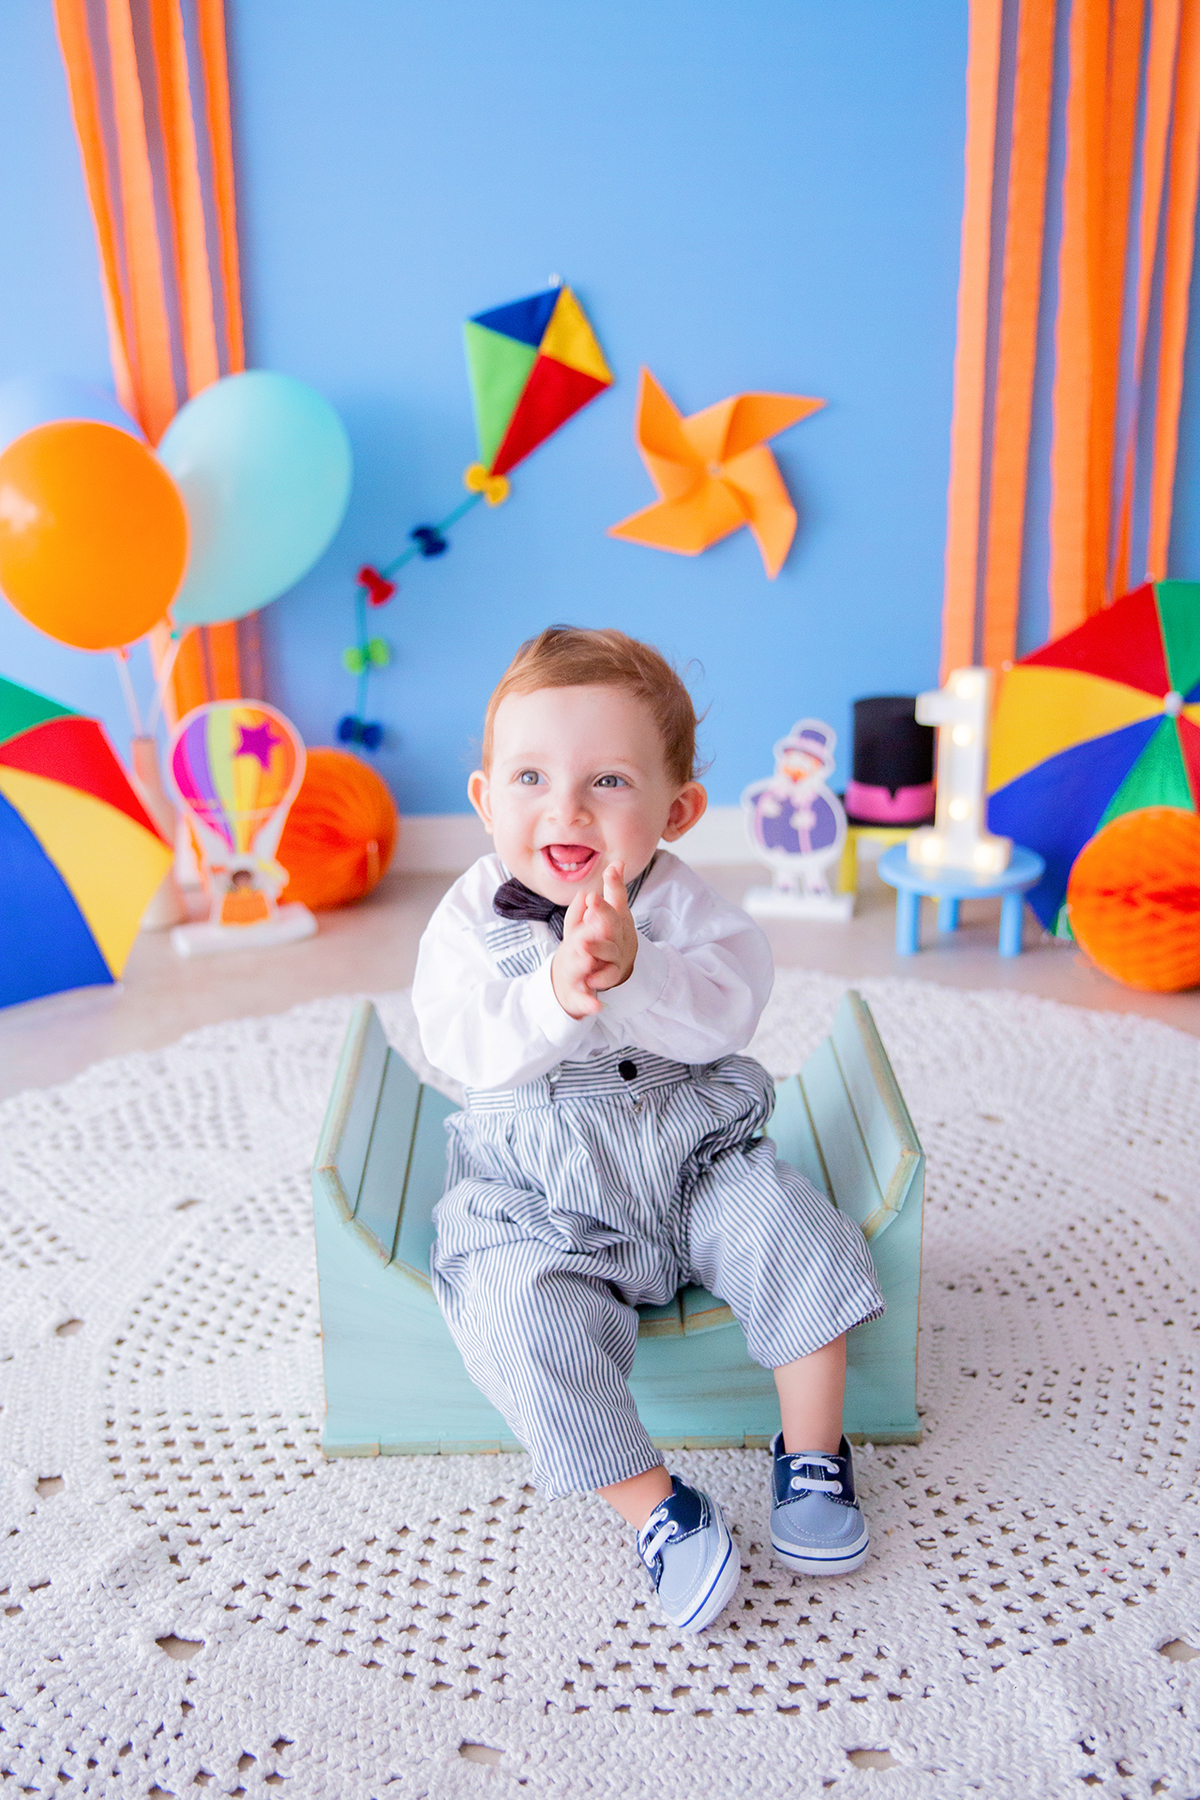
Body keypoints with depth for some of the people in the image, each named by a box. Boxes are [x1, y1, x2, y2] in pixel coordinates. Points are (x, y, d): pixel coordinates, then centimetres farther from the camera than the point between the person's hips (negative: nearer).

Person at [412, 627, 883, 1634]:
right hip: (540, 1197, -1)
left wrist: (632, 971, -40)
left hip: (697, 1160, 2)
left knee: (797, 1238, -18)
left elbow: (730, 1010, -21)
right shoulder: (473, 917, -8)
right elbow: (458, 1044, -21)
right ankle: (653, 1508, -9)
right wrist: (553, 993, -40)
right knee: (524, 1317, -25)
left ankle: (812, 1452, 5)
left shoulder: (675, 900, -7)